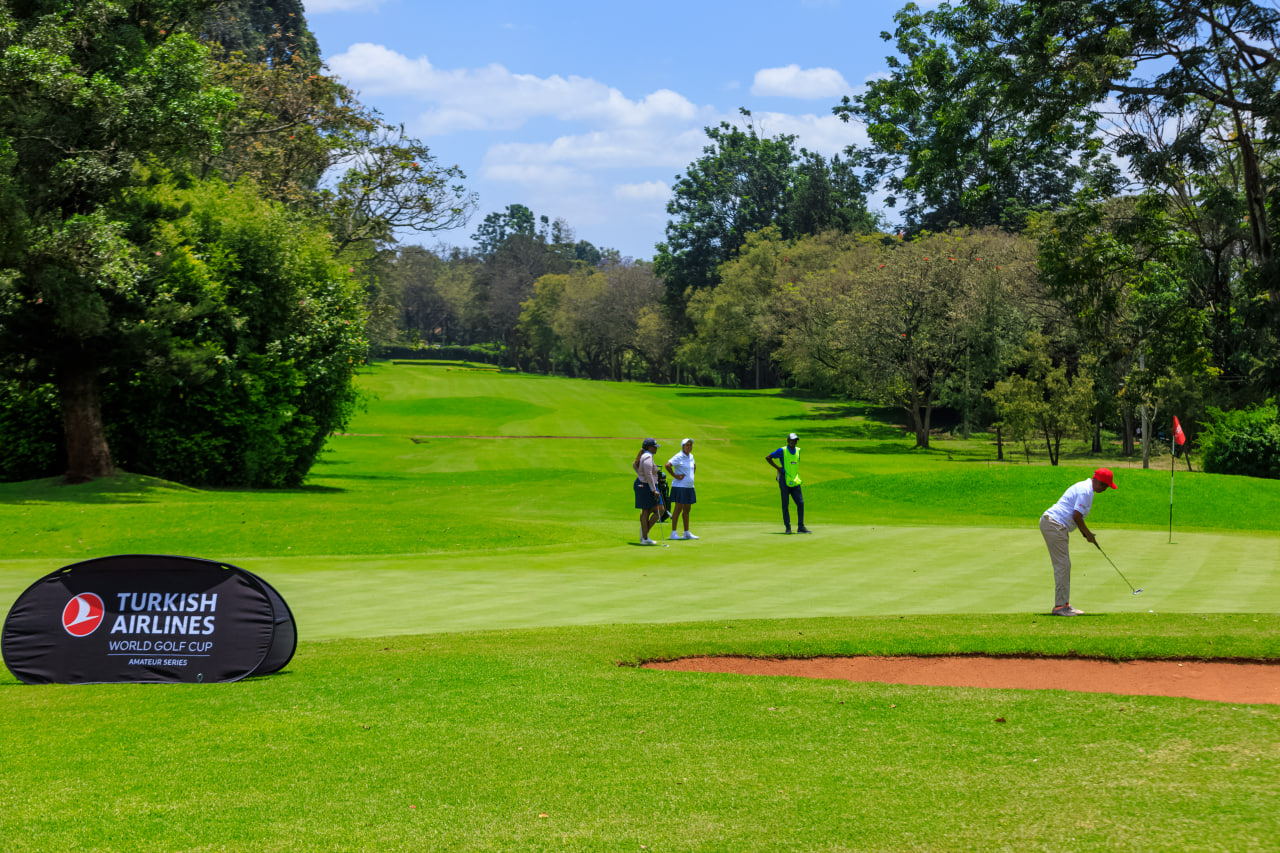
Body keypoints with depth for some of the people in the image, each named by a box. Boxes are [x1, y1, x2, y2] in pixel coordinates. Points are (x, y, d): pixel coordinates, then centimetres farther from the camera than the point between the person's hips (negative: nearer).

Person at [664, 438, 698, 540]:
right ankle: (673, 533, -3)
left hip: (689, 487, 8)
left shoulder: (691, 456, 13)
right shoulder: (678, 457, -12)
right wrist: (675, 476, -18)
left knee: (687, 510, 11)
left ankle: (686, 533, 16)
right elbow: (668, 465, -23)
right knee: (678, 509, -7)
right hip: (680, 486, -8)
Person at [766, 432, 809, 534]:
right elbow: (767, 458, -2)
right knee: (785, 505, -1)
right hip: (785, 481, -5)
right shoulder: (782, 451, -5)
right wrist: (778, 468, -5)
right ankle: (787, 527, 4)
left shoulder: (798, 451, 12)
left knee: (800, 503, -2)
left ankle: (801, 527, 2)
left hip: (795, 482, 5)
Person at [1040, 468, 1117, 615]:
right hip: (1054, 525, -11)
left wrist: (1086, 534, 17)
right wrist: (1089, 535, -6)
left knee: (1064, 566, 12)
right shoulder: (1086, 491, -15)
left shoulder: (1084, 487, 18)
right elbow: (1076, 516, -19)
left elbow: (1076, 515, 24)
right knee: (1062, 566, -10)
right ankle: (1059, 606, -9)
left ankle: (1065, 604, 15)